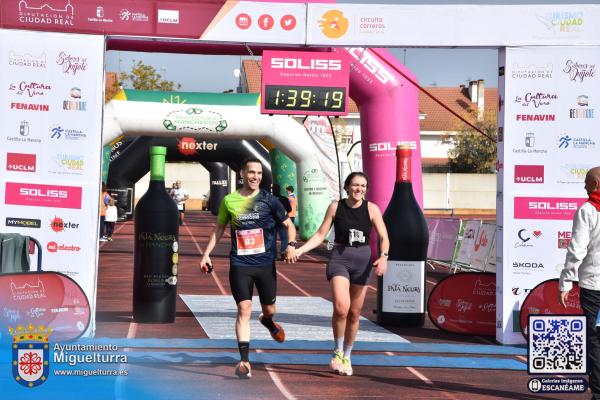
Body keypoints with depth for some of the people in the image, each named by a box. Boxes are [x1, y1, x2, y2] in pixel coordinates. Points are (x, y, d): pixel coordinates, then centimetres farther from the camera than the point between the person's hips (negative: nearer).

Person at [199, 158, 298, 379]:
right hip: (240, 264, 0)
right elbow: (219, 228, 16)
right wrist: (206, 254, 10)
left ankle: (268, 321, 51)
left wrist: (291, 245, -15)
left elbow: (288, 224, 4)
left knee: (269, 309, 12)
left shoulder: (268, 200, -1)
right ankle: (244, 361, -7)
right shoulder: (229, 200, 3)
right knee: (244, 310, -9)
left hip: (266, 264, 1)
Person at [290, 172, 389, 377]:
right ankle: (337, 350, 2)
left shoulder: (371, 209, -2)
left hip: (363, 261, 1)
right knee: (341, 307, -21)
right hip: (339, 259, -1)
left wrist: (383, 256, -23)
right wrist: (300, 250, -8)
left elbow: (384, 237, -3)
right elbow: (321, 234, 3)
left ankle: (347, 357, 27)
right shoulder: (335, 207, -1)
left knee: (354, 314, 9)